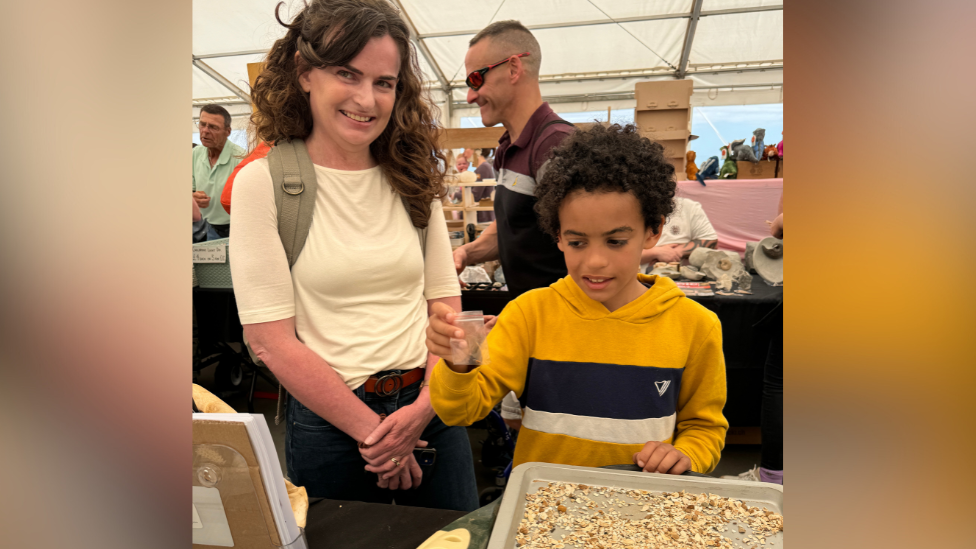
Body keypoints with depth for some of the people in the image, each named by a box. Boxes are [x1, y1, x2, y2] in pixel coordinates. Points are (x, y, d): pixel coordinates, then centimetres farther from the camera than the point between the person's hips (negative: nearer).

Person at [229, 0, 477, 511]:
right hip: (328, 417, -3)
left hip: (430, 409, 4)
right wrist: (370, 430, -11)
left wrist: (425, 406, -11)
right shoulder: (264, 182, -9)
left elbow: (445, 302, 3)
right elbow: (270, 339, -12)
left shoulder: (413, 179, 3)